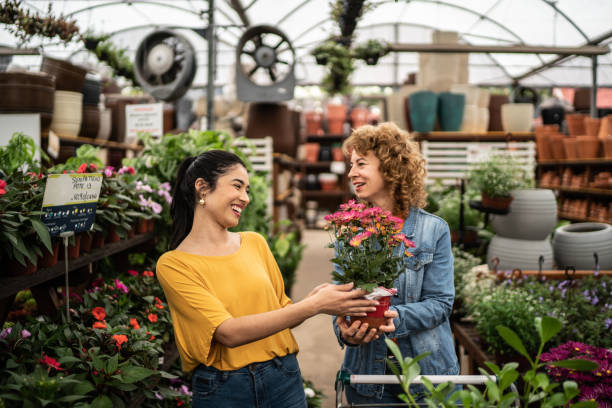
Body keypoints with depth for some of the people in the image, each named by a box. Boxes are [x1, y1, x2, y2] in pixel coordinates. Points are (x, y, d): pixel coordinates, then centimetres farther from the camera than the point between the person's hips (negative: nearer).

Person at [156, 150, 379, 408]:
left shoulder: (255, 243, 4)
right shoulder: (173, 265, -10)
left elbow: (282, 311, 9)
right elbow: (229, 332, -19)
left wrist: (311, 301, -12)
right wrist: (312, 306, -22)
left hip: (283, 379, 4)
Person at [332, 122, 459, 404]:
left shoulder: (434, 230, -4)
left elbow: (440, 302, -7)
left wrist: (397, 318, -26)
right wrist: (345, 331, -22)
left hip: (427, 372, -2)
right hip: (367, 372, 2)